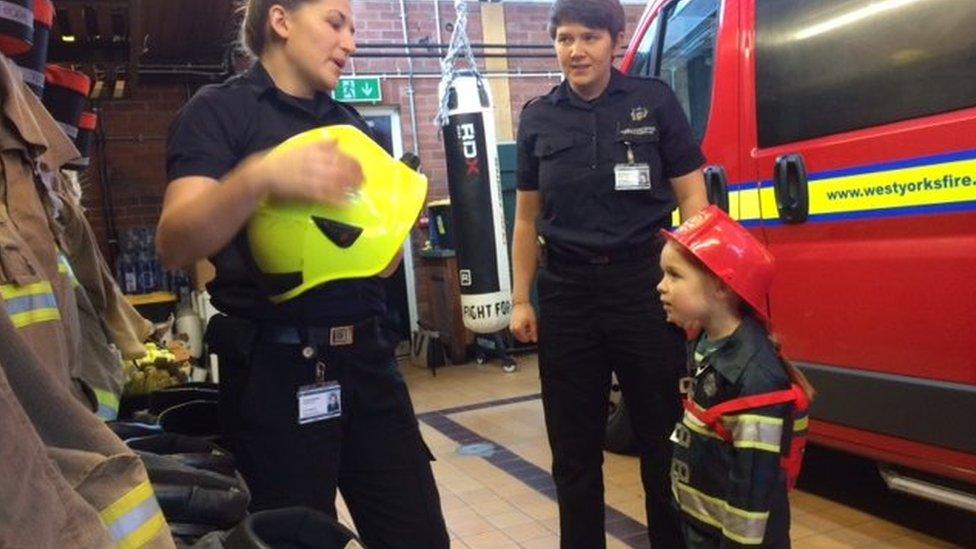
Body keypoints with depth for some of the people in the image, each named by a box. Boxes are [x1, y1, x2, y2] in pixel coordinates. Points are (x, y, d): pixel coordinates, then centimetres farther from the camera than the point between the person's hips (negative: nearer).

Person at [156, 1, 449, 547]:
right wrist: (261, 175, -31)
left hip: (368, 357, 5)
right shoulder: (219, 109, -2)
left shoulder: (353, 124, 14)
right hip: (276, 368, -5)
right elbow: (175, 244, -16)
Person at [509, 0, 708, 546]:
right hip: (566, 292, 3)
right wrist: (521, 299, 8)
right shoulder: (539, 118, 8)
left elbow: (692, 199, 2)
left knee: (663, 438, 8)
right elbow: (528, 218, 12)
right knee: (574, 450, 12)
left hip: (644, 285, -2)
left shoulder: (655, 101, 1)